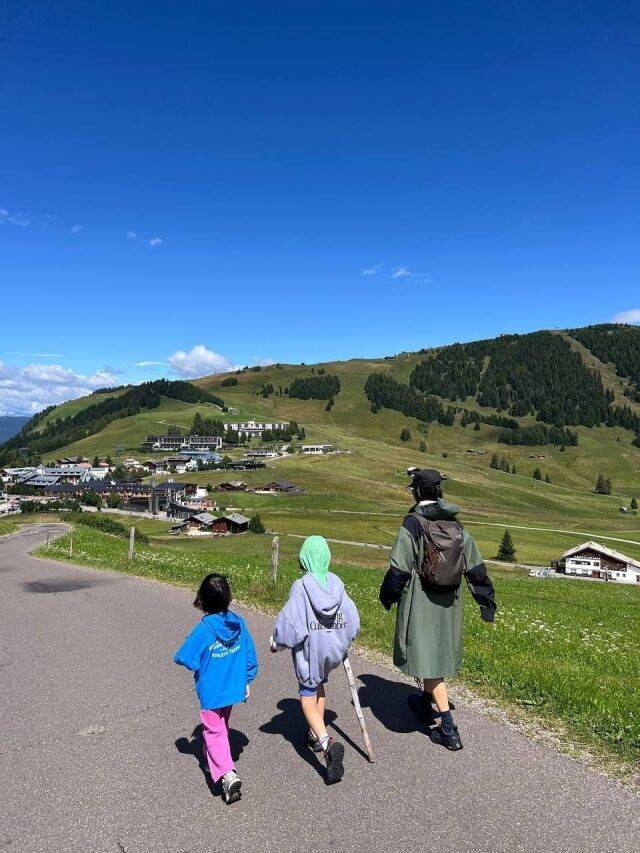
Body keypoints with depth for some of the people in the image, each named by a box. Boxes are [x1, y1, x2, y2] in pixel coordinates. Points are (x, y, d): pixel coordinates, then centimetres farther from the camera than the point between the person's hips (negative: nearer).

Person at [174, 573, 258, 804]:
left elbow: (184, 658, -19)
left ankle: (227, 774, -10)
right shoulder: (239, 622, -9)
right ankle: (214, 761, 43)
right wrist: (247, 680, 13)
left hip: (211, 692, -5)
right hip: (234, 688, 6)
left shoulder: (204, 629, -25)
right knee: (222, 727, 25)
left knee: (214, 733, 6)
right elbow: (250, 654, 0)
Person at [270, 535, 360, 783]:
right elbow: (353, 619, 1)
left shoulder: (301, 587, -19)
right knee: (319, 684, 27)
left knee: (308, 698, 3)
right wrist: (343, 641, 18)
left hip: (309, 650, -5)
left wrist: (276, 642, 1)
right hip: (333, 649, 5)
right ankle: (316, 735, 38)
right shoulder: (337, 584, -5)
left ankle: (327, 743, -18)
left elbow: (290, 621, -17)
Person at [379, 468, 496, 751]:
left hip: (420, 602, -6)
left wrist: (387, 595, -2)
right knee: (440, 651, 22)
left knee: (428, 656, 2)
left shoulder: (413, 524, -17)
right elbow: (475, 566, 2)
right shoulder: (456, 526, 1)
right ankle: (425, 702, 43)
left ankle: (448, 729, 3)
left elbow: (399, 567, -17)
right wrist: (486, 601, 9)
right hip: (449, 603, 6)